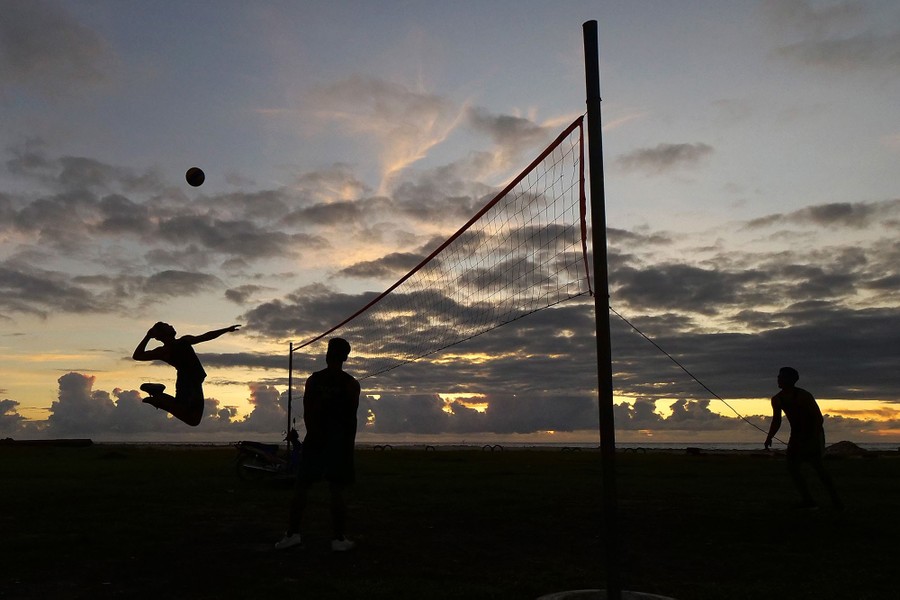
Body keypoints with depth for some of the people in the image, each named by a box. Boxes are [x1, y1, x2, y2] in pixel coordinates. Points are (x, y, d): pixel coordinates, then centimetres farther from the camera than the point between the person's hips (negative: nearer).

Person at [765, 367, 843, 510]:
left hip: (813, 433, -6)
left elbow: (819, 418, -19)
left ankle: (836, 500, -4)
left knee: (818, 467, -14)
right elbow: (776, 421, 10)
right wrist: (769, 438, -3)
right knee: (792, 467, -5)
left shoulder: (804, 396, -19)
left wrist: (814, 437, -30)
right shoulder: (777, 399, 0)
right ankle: (808, 501, 0)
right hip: (796, 435, 6)